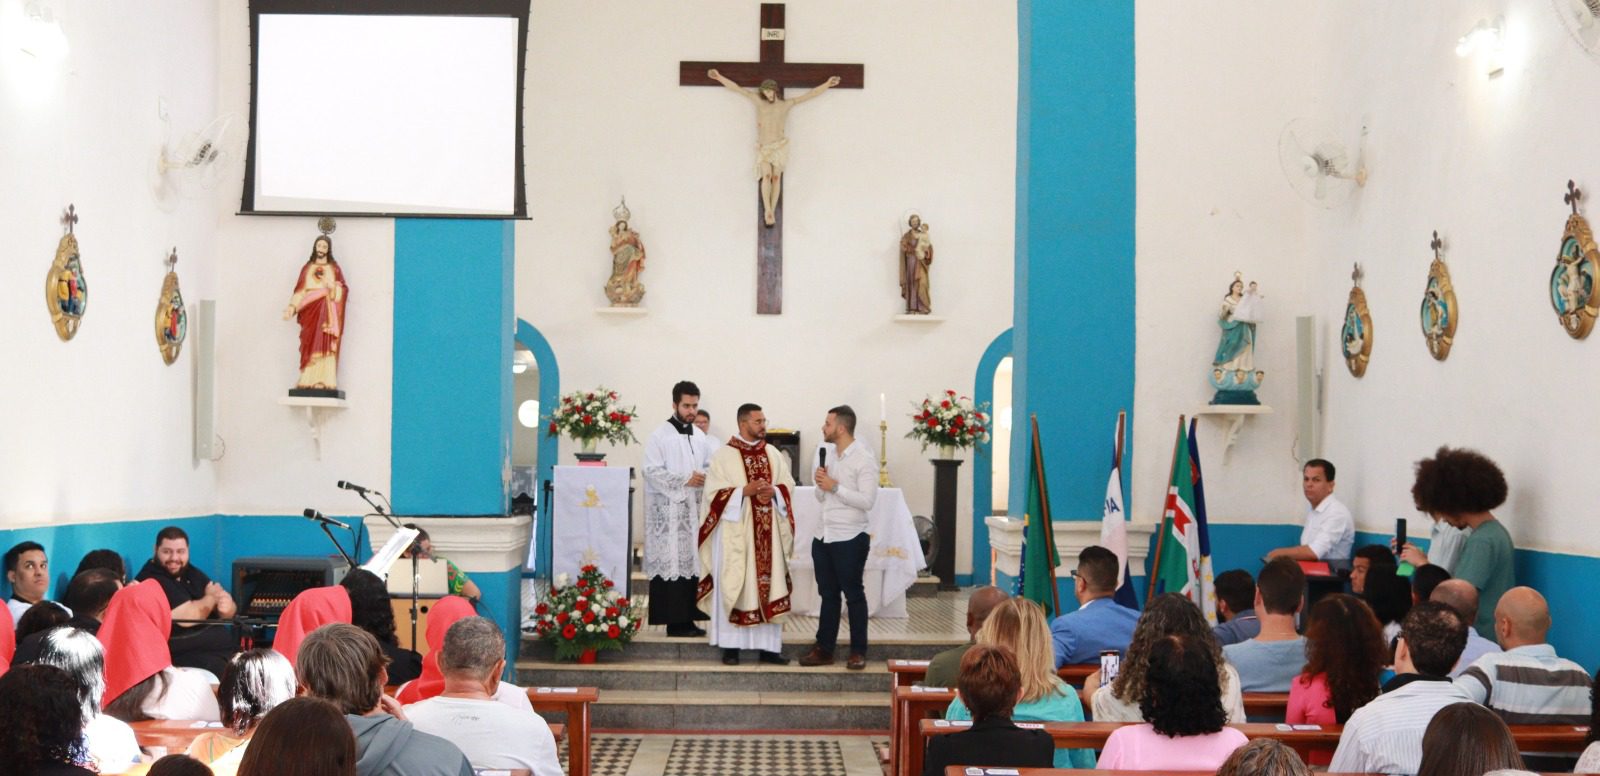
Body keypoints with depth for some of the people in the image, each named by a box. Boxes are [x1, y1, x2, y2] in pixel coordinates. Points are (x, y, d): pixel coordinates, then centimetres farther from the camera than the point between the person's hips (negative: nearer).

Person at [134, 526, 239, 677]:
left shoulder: (191, 573, 15)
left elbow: (230, 611, 10)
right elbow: (187, 617, -20)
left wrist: (227, 607, -14)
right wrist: (211, 597, -2)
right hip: (184, 656, -8)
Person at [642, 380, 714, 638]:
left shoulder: (700, 436, 13)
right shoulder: (659, 436, -5)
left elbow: (710, 466, 18)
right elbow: (652, 472, -11)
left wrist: (706, 477, -6)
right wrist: (686, 479, -17)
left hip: (694, 509, 6)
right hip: (668, 509, -6)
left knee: (693, 562, 3)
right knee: (672, 563, -7)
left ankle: (688, 618, 7)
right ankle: (674, 621, -6)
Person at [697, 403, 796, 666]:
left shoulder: (773, 454, 11)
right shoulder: (723, 455, -3)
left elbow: (788, 485, 12)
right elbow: (714, 492, -8)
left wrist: (773, 491, -9)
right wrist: (745, 491, -18)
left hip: (768, 532, 4)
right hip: (735, 532, -4)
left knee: (769, 584, 3)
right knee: (734, 586, -3)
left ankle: (769, 646, 7)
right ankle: (730, 646, 4)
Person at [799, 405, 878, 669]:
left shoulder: (863, 459, -11)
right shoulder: (830, 456, 13)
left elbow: (867, 501, -19)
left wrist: (835, 486, -20)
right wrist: (820, 483, -2)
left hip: (849, 538, -7)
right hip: (824, 536, 7)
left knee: (854, 595, 1)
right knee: (828, 595, 12)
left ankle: (858, 652, 9)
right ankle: (824, 649, 17)